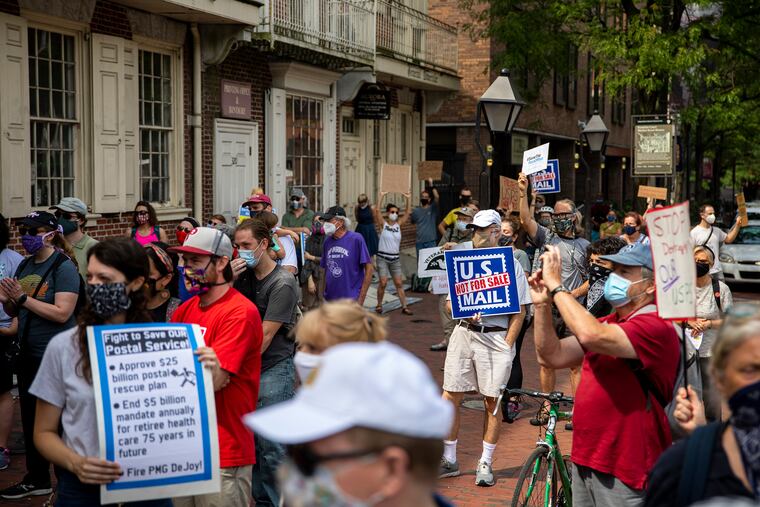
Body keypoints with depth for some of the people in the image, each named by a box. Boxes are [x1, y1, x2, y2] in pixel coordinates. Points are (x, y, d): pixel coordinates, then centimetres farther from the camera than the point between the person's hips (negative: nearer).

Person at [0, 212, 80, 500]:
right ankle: (37, 479, 28)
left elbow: (62, 313, -21)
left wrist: (23, 298, -19)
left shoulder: (63, 267, -12)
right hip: (28, 354, 8)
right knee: (30, 418, 15)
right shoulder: (24, 265, 9)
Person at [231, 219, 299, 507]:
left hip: (274, 369, -6)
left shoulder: (282, 283, -12)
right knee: (250, 439, 13)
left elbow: (265, 334, -14)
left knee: (271, 447, -3)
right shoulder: (243, 274, 7)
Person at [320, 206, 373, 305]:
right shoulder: (328, 241, 6)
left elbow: (368, 268, -9)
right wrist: (324, 295, 9)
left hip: (351, 300, -5)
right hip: (330, 300, 5)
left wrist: (361, 299, -12)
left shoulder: (356, 239, -10)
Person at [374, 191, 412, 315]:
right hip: (383, 257, -3)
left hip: (395, 258, 3)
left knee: (399, 283, 3)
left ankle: (404, 307, 3)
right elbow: (377, 210, -14)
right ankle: (379, 305, 8)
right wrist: (381, 197, -17)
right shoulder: (383, 224, -2)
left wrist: (408, 199, -6)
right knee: (383, 283, -9)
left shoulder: (399, 224, 6)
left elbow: (407, 213, 2)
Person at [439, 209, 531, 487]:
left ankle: (486, 463, 14)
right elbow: (450, 300, 14)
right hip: (463, 333, 3)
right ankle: (449, 460, 15)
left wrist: (507, 346, -9)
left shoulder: (511, 265, 1)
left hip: (496, 337, -3)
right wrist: (464, 313, -8)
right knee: (450, 397, 3)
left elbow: (519, 311, -1)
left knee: (493, 402, 1)